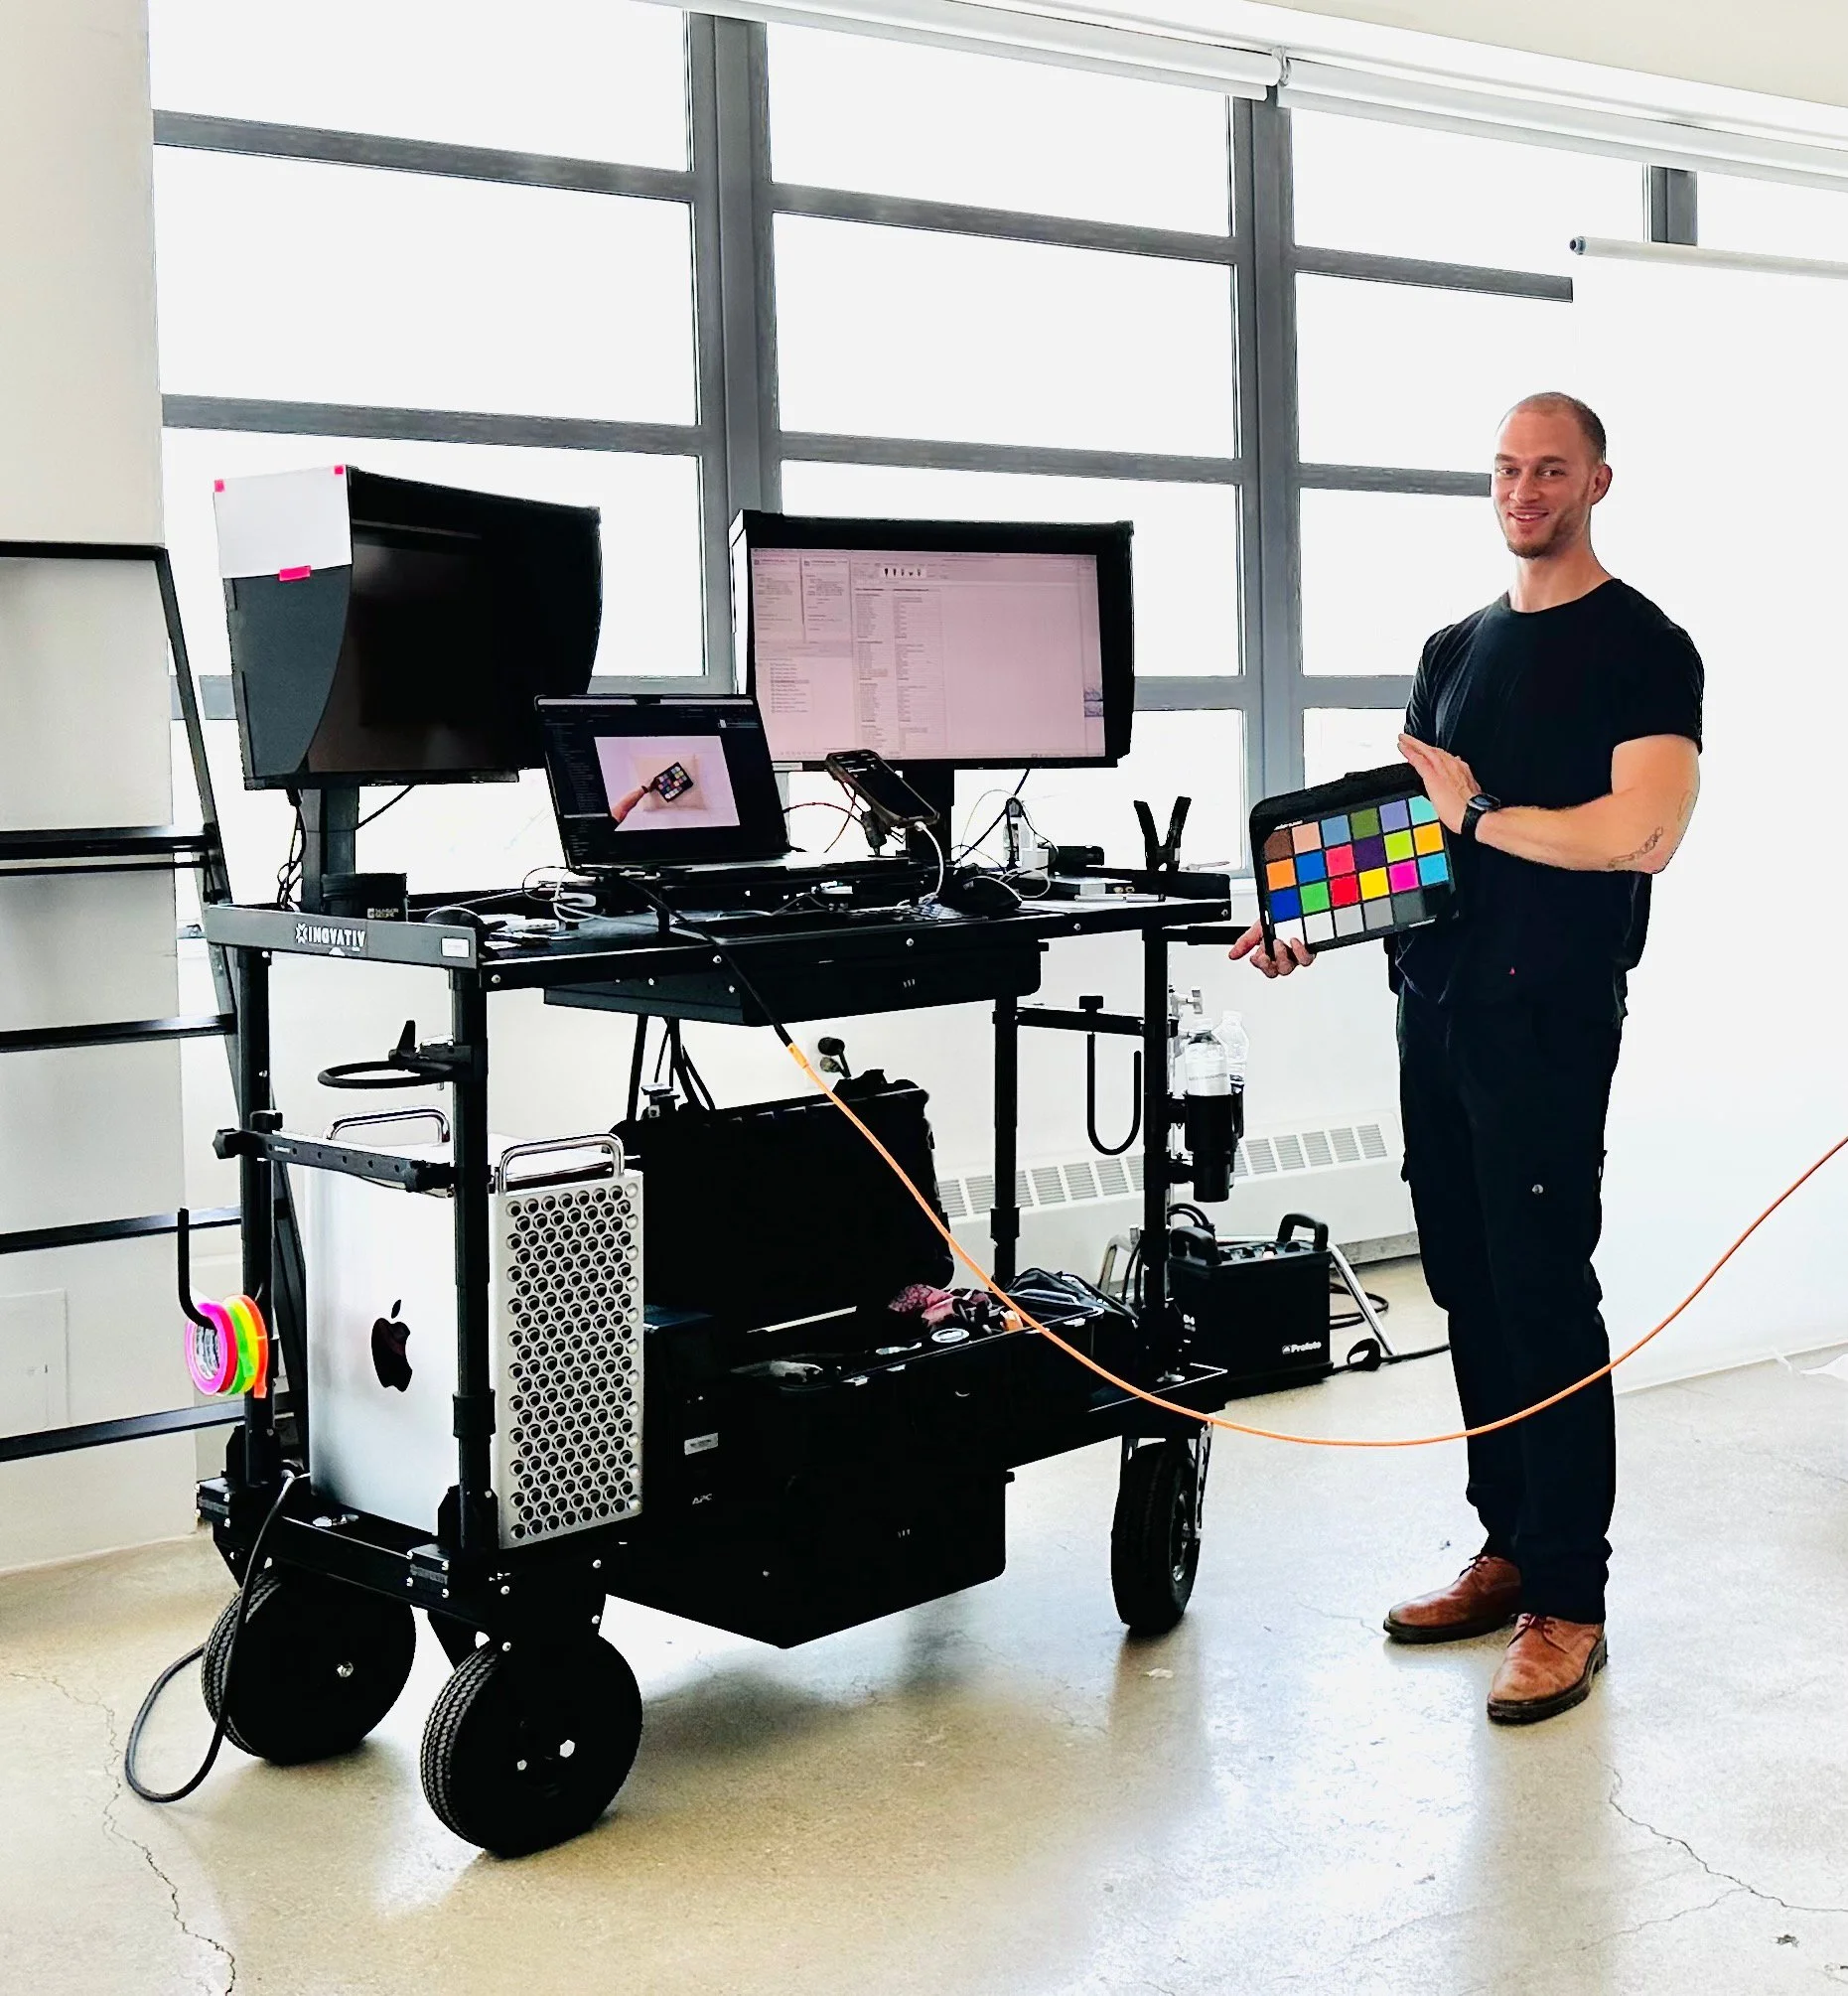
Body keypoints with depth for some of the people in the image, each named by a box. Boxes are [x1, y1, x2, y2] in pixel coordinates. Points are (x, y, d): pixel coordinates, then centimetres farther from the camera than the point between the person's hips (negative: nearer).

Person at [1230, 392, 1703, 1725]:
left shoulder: (1642, 647, -4)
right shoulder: (1456, 650, 17)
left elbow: (1644, 833, -17)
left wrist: (1474, 812, -11)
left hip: (1549, 1016, -7)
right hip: (1436, 1001, 7)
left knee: (1543, 1292, -6)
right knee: (1468, 1285, 10)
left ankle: (1569, 1602, 2)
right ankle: (1510, 1550, 22)